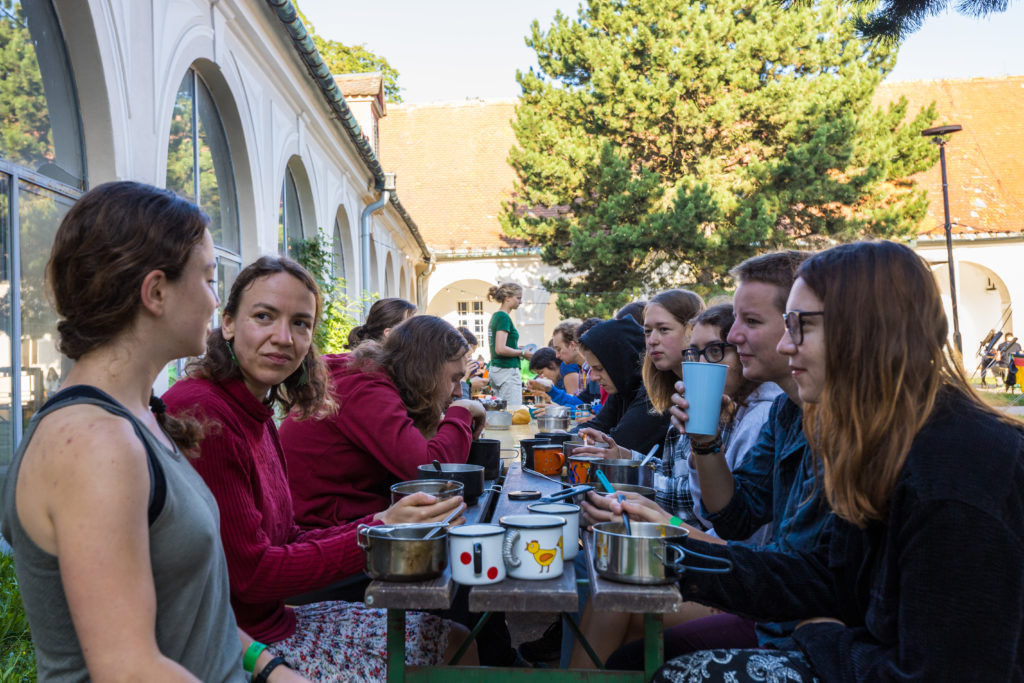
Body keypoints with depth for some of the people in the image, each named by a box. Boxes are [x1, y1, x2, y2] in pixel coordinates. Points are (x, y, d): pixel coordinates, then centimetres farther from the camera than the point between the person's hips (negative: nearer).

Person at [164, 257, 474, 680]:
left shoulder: (255, 415, 8)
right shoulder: (201, 414, -21)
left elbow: (285, 540, 7)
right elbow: (252, 574, -20)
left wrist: (383, 523, -7)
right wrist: (378, 533, -16)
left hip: (269, 620, 8)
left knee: (445, 631, 8)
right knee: (437, 642, -4)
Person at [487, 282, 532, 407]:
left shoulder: (495, 316, 15)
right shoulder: (504, 317, -13)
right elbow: (500, 349, -21)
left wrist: (517, 348, 14)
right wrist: (523, 353, -10)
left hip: (495, 368, 10)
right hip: (507, 370, -10)